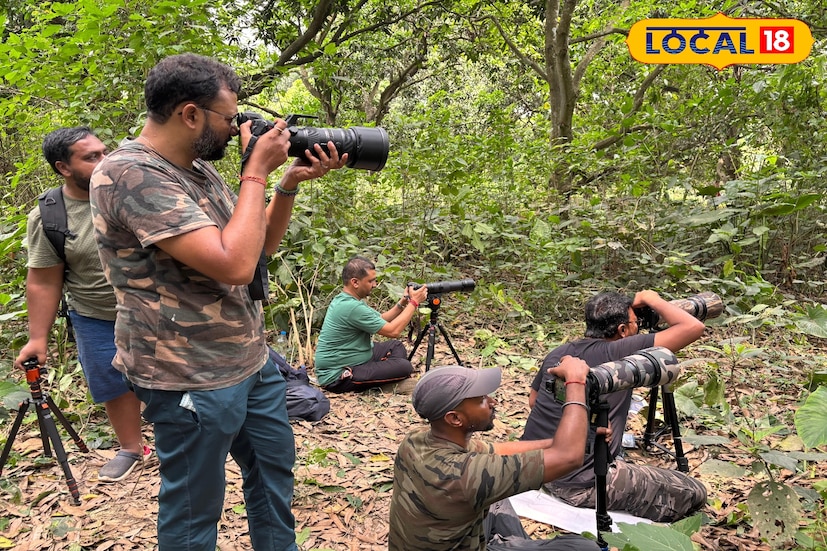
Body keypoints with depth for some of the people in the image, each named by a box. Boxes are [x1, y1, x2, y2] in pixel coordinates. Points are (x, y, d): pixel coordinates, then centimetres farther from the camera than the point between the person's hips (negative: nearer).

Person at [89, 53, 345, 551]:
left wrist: (290, 182, -2)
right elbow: (234, 265, -31)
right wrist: (257, 172, -20)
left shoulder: (200, 168, 6)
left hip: (252, 359, 9)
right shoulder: (131, 175, -23)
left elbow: (261, 245, 11)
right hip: (194, 380, -9)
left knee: (275, 469, 23)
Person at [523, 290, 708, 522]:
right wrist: (652, 299, 2)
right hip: (580, 484, -8)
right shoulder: (620, 352, -13)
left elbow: (533, 400, 21)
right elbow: (692, 328, -12)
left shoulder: (557, 353, 7)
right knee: (694, 494, 4)